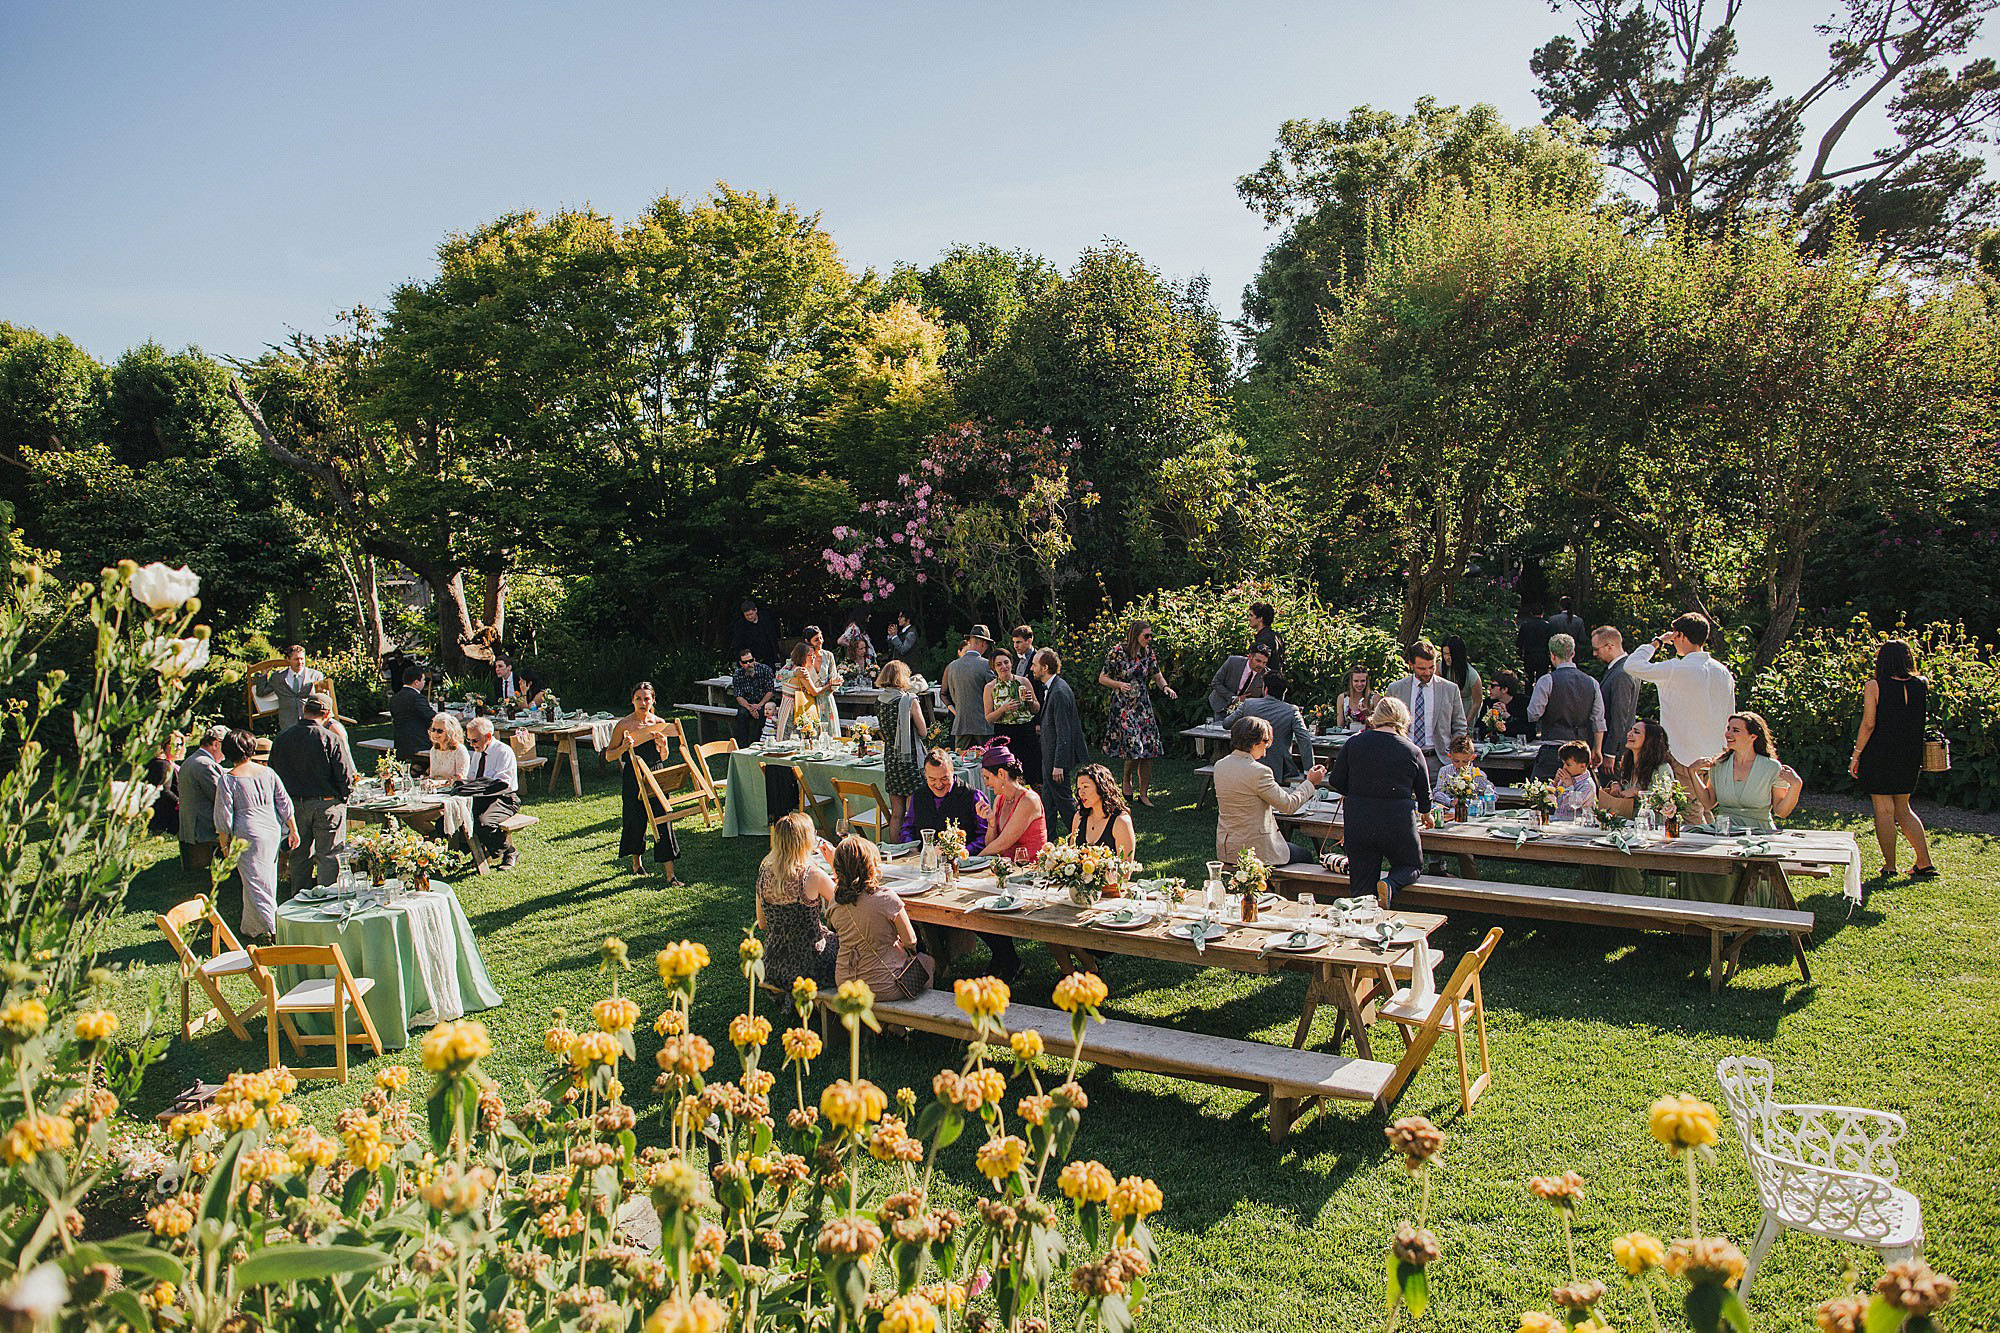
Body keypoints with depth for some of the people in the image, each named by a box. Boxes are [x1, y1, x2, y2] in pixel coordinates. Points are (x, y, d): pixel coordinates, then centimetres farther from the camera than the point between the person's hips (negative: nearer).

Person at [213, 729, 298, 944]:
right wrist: (293, 829, 16)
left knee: (255, 882, -2)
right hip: (272, 830, 5)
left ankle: (272, 930, -9)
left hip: (248, 834, -5)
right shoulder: (268, 773, 5)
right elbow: (285, 803, 8)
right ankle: (250, 928, 28)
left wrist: (224, 845, 3)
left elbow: (224, 817, -7)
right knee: (267, 880, 15)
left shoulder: (227, 779, -7)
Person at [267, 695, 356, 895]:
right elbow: (347, 776, -15)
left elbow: (273, 773, 7)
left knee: (300, 856, 16)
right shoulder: (331, 739, -15)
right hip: (327, 805, -4)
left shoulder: (281, 738, -1)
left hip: (294, 804, 4)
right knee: (329, 855, 5)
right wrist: (341, 796, 4)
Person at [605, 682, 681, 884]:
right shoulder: (624, 725, -7)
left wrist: (662, 745, -12)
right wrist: (623, 748, -21)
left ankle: (670, 874, -2)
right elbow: (609, 755, -2)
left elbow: (663, 758, 9)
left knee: (663, 820, -4)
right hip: (633, 779, -2)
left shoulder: (659, 723, 2)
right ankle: (637, 862, 38)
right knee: (636, 821, 9)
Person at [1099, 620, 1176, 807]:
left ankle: (1143, 794, 12)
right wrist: (1119, 684, -21)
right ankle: (1127, 779, 13)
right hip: (1123, 706, -5)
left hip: (1144, 705, 5)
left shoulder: (1147, 651, 4)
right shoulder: (1118, 652, -10)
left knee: (1150, 749, 1)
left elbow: (1156, 675, 15)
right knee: (1134, 746, -17)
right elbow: (1102, 678, -4)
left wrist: (1165, 687, -5)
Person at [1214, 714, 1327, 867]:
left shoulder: (1219, 765, 2)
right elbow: (1289, 806, -14)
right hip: (1255, 851, -8)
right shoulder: (1258, 771, -22)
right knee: (1306, 856, 16)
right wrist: (1310, 782, 0)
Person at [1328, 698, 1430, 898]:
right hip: (1397, 821, -2)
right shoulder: (1412, 751, -1)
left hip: (1358, 821, 2)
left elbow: (1336, 781, 3)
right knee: (1413, 866, 22)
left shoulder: (1354, 743, 1)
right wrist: (1423, 813, 33)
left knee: (1361, 888, 12)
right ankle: (1392, 884, -8)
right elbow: (1424, 794, 11)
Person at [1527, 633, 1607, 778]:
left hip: (1552, 753, -5)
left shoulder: (1547, 681, -8)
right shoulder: (1592, 683, 6)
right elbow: (1598, 722, 8)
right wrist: (1596, 750, 18)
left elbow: (1532, 715, -7)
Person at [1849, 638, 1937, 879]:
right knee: (1903, 809, 17)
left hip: (1879, 756, -5)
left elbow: (1868, 724, -15)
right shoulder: (1921, 685, 1)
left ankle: (1889, 865, 9)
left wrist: (1856, 755, -7)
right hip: (1910, 756, 5)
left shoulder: (1874, 687, -12)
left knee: (1884, 810, 4)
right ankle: (1925, 863, 11)